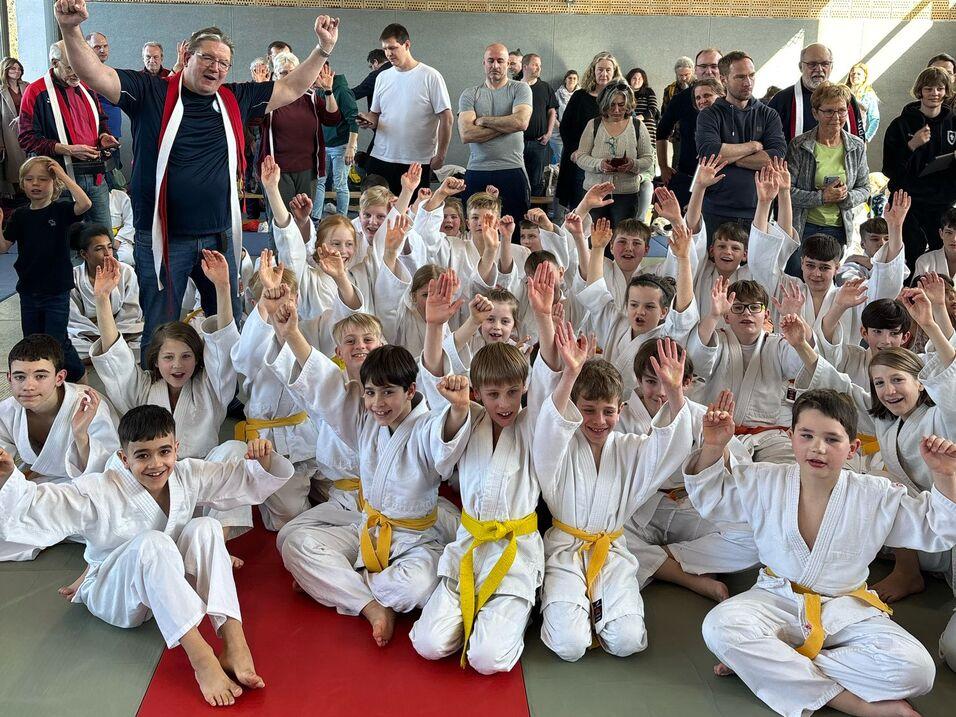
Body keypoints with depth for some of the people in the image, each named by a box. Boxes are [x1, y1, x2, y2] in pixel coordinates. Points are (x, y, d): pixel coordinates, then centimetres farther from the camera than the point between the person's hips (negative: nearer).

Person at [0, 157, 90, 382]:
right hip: (29, 290, 5)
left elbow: (84, 204, -28)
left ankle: (80, 377, 17)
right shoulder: (20, 216, 3)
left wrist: (63, 175, -23)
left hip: (57, 290, -5)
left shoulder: (61, 211, -7)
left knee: (56, 342, -3)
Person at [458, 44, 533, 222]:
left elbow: (521, 122, -13)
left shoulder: (520, 89, 6)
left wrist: (483, 120, -4)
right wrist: (506, 125, -7)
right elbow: (466, 134, -6)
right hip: (476, 172, 2)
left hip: (512, 171, -2)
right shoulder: (469, 95, 9)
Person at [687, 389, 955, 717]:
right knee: (720, 626, -32)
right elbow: (709, 497, 8)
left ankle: (763, 665, -21)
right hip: (776, 601, 0)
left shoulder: (878, 496, -4)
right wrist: (712, 448, -9)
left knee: (916, 670, -26)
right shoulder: (764, 482, -2)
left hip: (846, 611, 1)